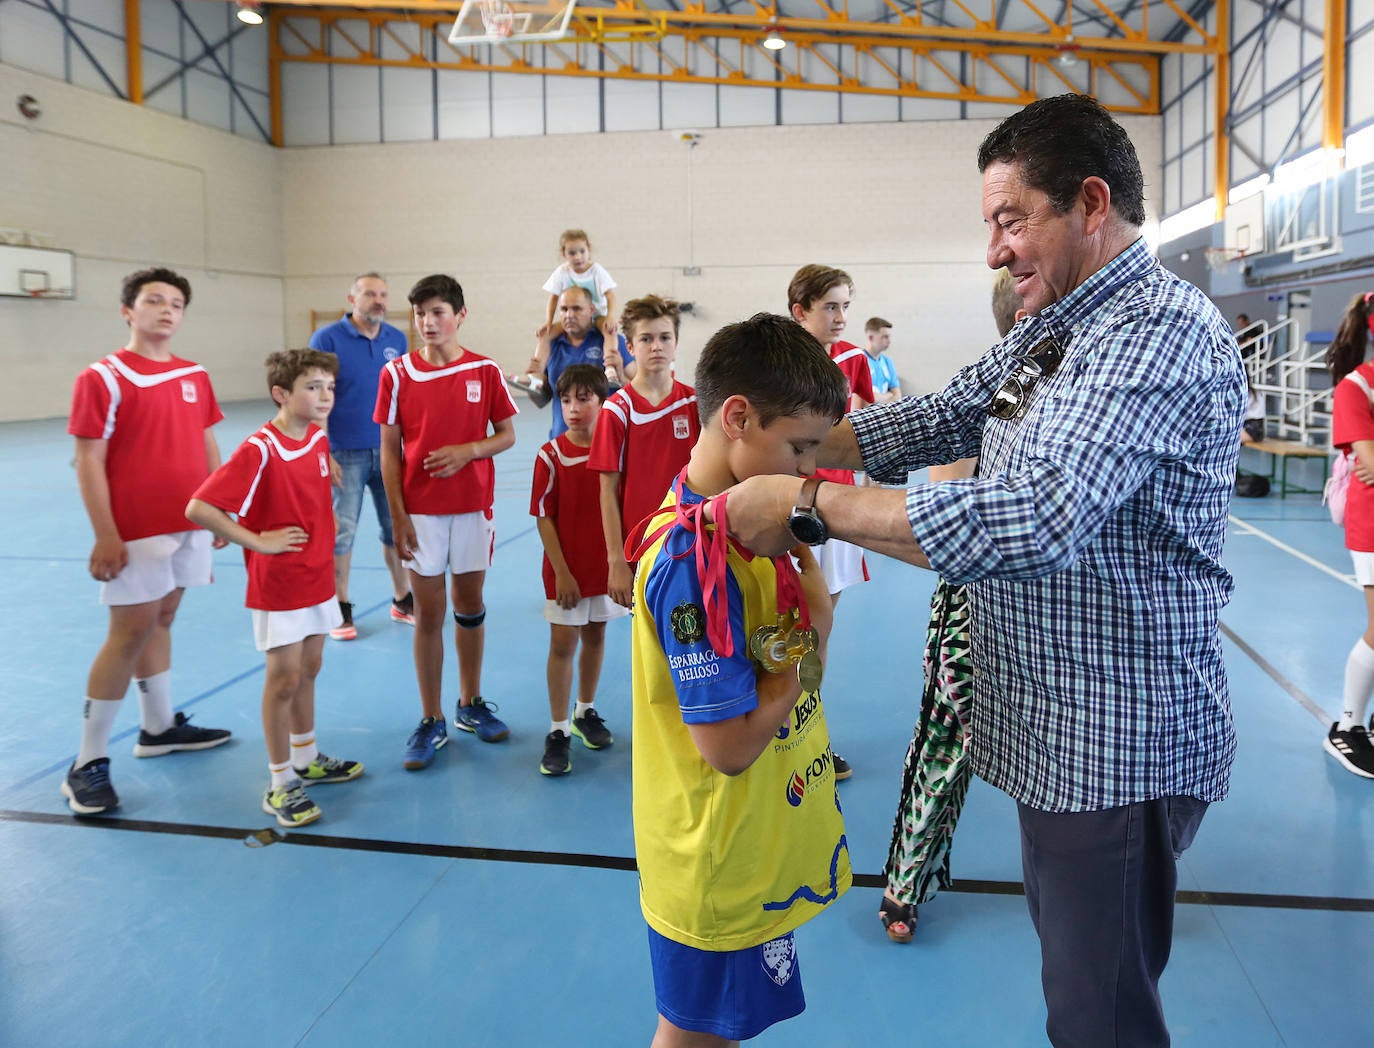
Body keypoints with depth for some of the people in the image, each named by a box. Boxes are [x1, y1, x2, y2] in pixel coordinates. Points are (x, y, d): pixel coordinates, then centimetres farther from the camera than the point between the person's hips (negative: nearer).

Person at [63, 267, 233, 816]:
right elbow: (89, 463, -12)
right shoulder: (102, 378, -9)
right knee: (131, 631, -4)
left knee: (161, 621, 17)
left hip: (189, 524, 6)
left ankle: (160, 727, 31)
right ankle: (87, 765, 6)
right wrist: (105, 536, -16)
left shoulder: (195, 376, 9)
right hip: (135, 532, -6)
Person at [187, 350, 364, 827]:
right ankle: (280, 785, 13)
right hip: (278, 586, -7)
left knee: (308, 670, 18)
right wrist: (257, 541, -20)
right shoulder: (259, 451, -21)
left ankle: (306, 760, 34)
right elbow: (198, 509, -26)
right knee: (284, 678, 0)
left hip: (318, 579, 7)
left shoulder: (320, 439, 3)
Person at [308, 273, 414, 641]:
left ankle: (402, 601, 22)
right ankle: (340, 609, 14)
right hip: (345, 454, -4)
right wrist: (323, 453, -13)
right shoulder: (327, 339, -6)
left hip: (390, 452, 4)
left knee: (396, 528, 9)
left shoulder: (397, 339, 6)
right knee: (342, 532, 2)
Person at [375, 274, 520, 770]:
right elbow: (389, 450, -1)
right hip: (420, 510, -1)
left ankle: (470, 705, 28)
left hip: (473, 506, 1)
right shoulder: (396, 373, -2)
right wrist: (397, 515, -7)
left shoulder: (485, 371, -1)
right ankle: (431, 721, 14)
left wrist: (468, 450, -16)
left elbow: (507, 434, 4)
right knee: (428, 614, 3)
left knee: (470, 607, 11)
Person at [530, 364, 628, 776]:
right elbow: (544, 518, -9)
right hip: (566, 571, -3)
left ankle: (586, 713, 34)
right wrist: (562, 572, -12)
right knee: (562, 644, 1)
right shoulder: (551, 456, -10)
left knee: (595, 638, 16)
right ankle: (558, 732, 10)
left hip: (605, 567, 3)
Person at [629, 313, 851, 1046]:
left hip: (762, 843, 8)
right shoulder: (692, 559, -27)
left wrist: (811, 621, -9)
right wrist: (811, 629, -19)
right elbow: (728, 745, -27)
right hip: (724, 865, -8)